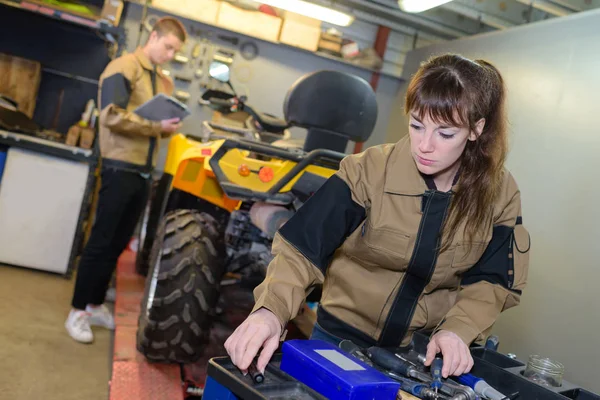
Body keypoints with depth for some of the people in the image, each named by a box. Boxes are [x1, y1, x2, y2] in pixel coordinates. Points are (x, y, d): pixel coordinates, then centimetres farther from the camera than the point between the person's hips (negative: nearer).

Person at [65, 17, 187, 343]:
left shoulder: (165, 82, 17)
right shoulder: (123, 67, -7)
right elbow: (112, 115, -19)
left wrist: (170, 128, -2)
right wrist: (156, 126, -18)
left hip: (143, 172, 7)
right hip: (120, 168, -7)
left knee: (118, 244, 13)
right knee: (100, 242, -1)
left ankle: (96, 305, 24)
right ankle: (77, 311, 10)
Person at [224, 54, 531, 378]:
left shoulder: (498, 194, -11)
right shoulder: (368, 171, -20)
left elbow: (491, 281, -3)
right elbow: (303, 248, -21)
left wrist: (457, 330, -20)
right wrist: (271, 309, -37)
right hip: (341, 338, -1)